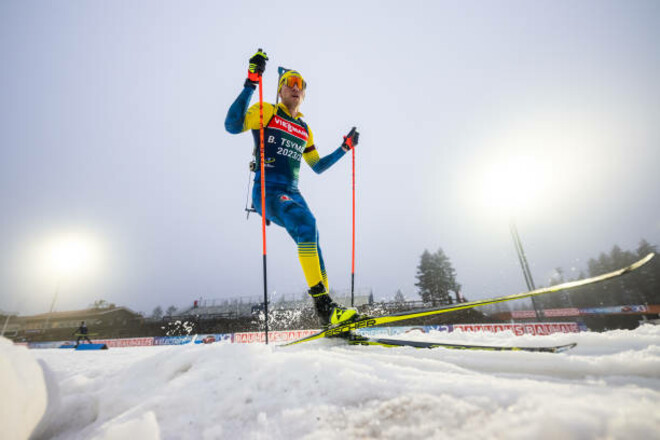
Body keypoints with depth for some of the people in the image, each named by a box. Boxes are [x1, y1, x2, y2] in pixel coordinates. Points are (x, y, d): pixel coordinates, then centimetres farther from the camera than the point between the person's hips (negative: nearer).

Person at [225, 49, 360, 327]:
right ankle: (322, 302, -30)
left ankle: (330, 317, 0)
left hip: (292, 194, 6)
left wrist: (345, 148, 26)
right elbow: (232, 125, -12)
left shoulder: (304, 129, 22)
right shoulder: (267, 112, 7)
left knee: (312, 244, -5)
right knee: (306, 222, -33)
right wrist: (251, 83, -14)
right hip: (267, 191, -6)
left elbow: (318, 166, 28)